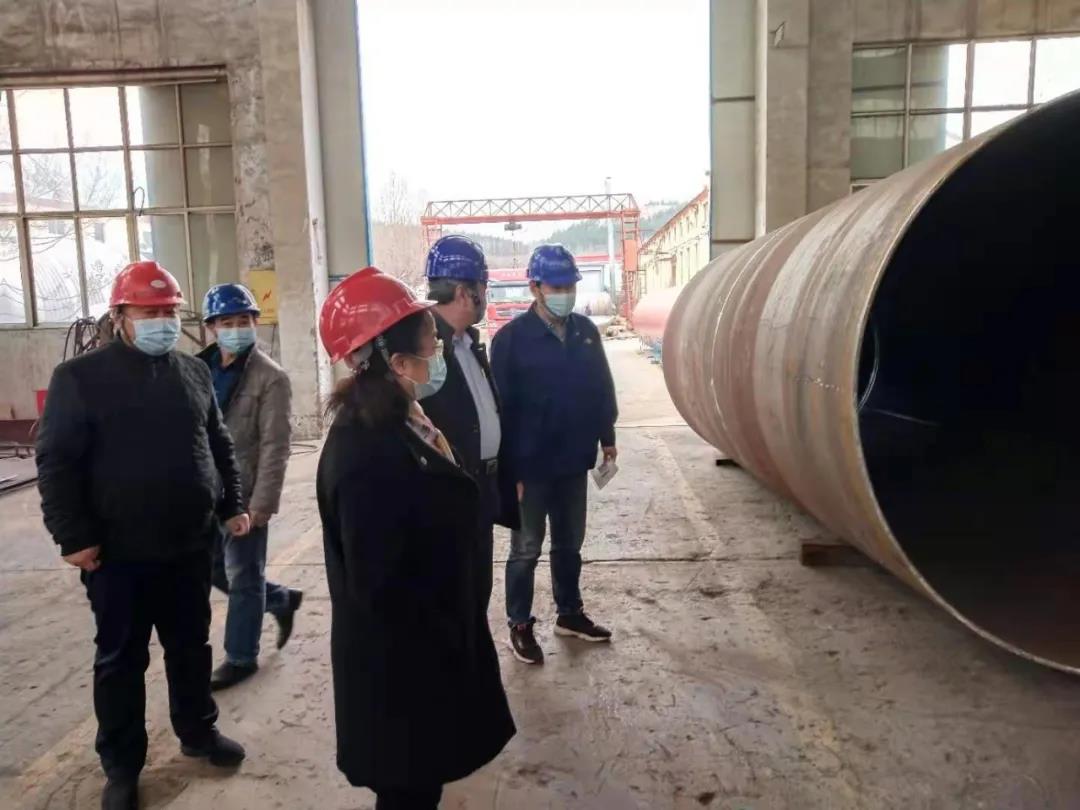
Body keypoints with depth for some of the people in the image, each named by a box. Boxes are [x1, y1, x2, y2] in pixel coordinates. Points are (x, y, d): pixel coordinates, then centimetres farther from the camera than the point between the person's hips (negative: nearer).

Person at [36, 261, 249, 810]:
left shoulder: (194, 373, 7)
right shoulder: (80, 376, -7)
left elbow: (218, 445, 14)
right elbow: (56, 463, -8)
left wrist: (232, 505, 11)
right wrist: (72, 536, -11)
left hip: (189, 546, 4)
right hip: (118, 553, -4)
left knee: (191, 647, 17)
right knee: (120, 660, 10)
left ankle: (198, 731, 36)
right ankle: (121, 765, 26)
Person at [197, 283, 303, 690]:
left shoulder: (270, 377, -11)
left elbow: (274, 446, -14)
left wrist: (261, 502, -19)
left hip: (243, 495, -6)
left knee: (242, 578, 6)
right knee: (216, 570, 17)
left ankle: (240, 657, 23)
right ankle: (282, 599, 38)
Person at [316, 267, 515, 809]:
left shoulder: (396, 424, 2)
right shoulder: (366, 453, -30)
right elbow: (380, 584, -27)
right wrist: (439, 641, -17)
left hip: (424, 647, 9)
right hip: (401, 662, -9)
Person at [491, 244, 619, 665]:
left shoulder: (586, 332, 3)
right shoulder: (511, 338, -13)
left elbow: (601, 388, 13)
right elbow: (501, 406, -14)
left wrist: (607, 437, 12)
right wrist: (509, 470, -15)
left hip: (574, 461, 5)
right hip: (530, 465, -5)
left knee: (570, 543, 19)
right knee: (526, 549, 8)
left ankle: (570, 613, 36)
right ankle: (520, 625, 24)